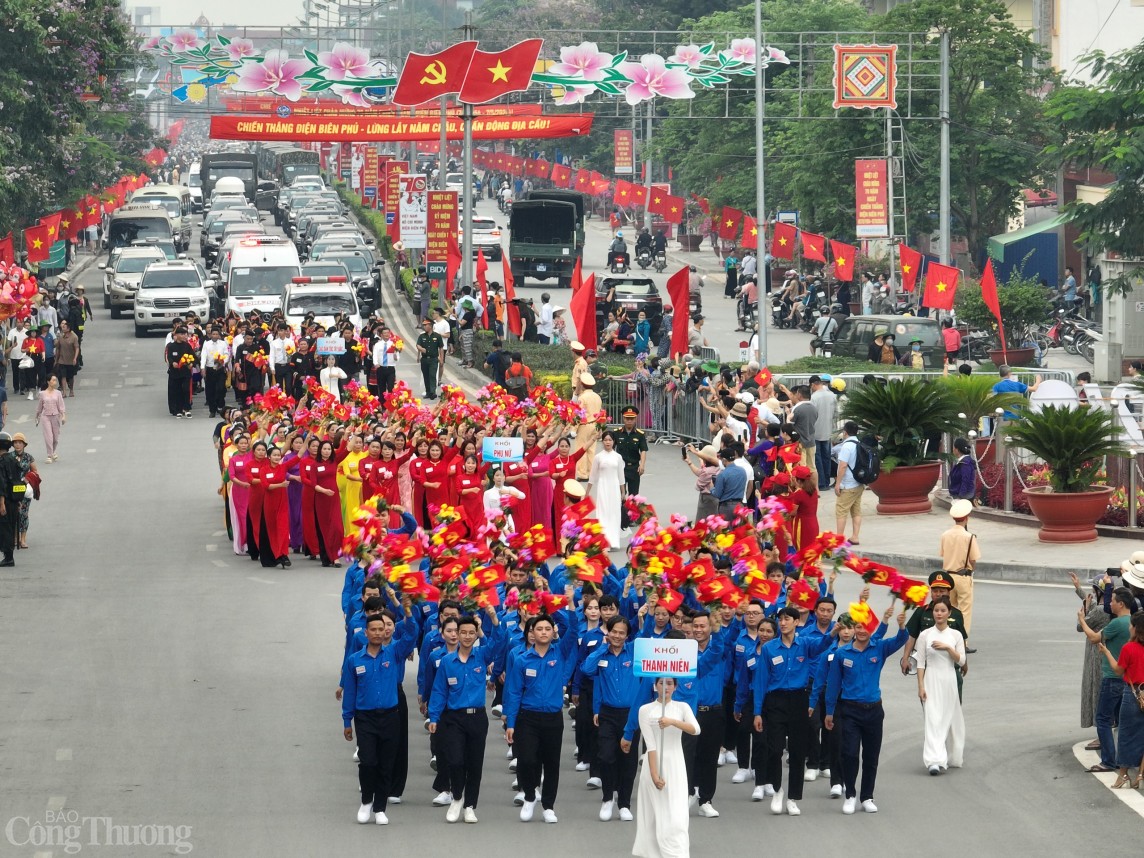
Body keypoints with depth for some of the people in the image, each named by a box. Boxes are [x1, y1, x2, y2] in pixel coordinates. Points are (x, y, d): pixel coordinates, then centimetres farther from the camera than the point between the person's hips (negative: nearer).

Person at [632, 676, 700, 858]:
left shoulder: (682, 707, 6)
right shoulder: (646, 710, 0)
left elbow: (695, 730, -13)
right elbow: (650, 744, -9)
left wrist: (673, 722, -28)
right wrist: (654, 775, -16)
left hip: (675, 766, 1)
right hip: (653, 764, -1)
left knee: (676, 816, -8)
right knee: (653, 814, 4)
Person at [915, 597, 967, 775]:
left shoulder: (955, 635, 4)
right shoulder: (925, 635, 1)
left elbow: (961, 661, 0)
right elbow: (920, 662, 1)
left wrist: (947, 648, -15)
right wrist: (921, 686, -6)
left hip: (949, 680, 2)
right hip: (931, 680, -2)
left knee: (950, 718, 11)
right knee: (933, 720, -11)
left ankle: (952, 756, 28)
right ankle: (935, 760, -19)